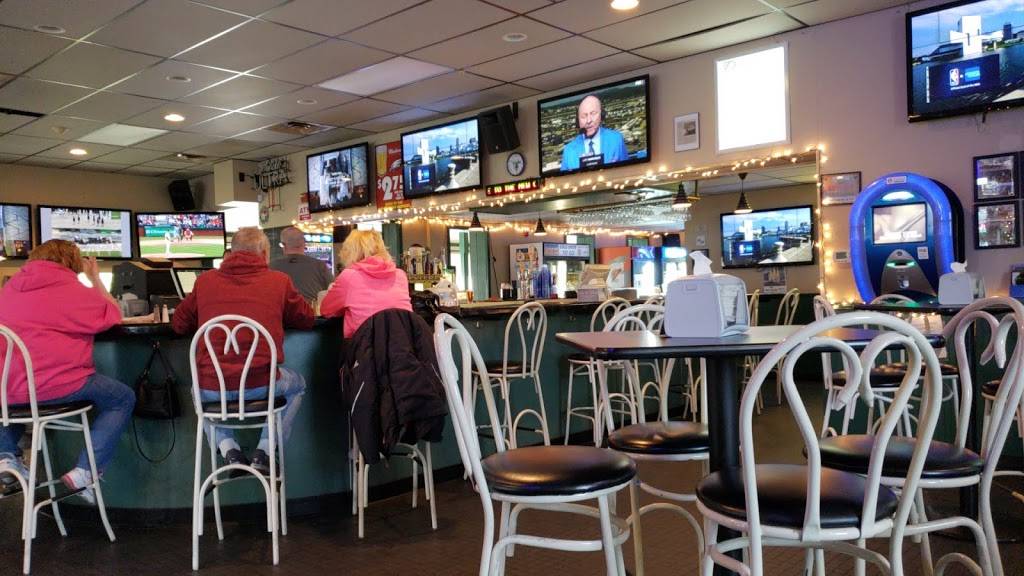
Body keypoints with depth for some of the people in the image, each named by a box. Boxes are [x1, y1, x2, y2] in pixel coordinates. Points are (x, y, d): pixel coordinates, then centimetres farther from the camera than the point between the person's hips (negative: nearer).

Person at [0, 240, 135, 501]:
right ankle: (84, 473, 0)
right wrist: (95, 278, 13)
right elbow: (113, 315, 3)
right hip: (56, 386, -6)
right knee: (123, 399, 12)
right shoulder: (71, 290, -4)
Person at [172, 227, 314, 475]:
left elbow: (179, 324, 17)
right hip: (261, 385, -1)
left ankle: (228, 449, 18)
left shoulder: (205, 280, 6)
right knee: (297, 384, 32)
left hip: (212, 389, 2)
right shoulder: (279, 280, 2)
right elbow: (306, 320, 16)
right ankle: (263, 451, 18)